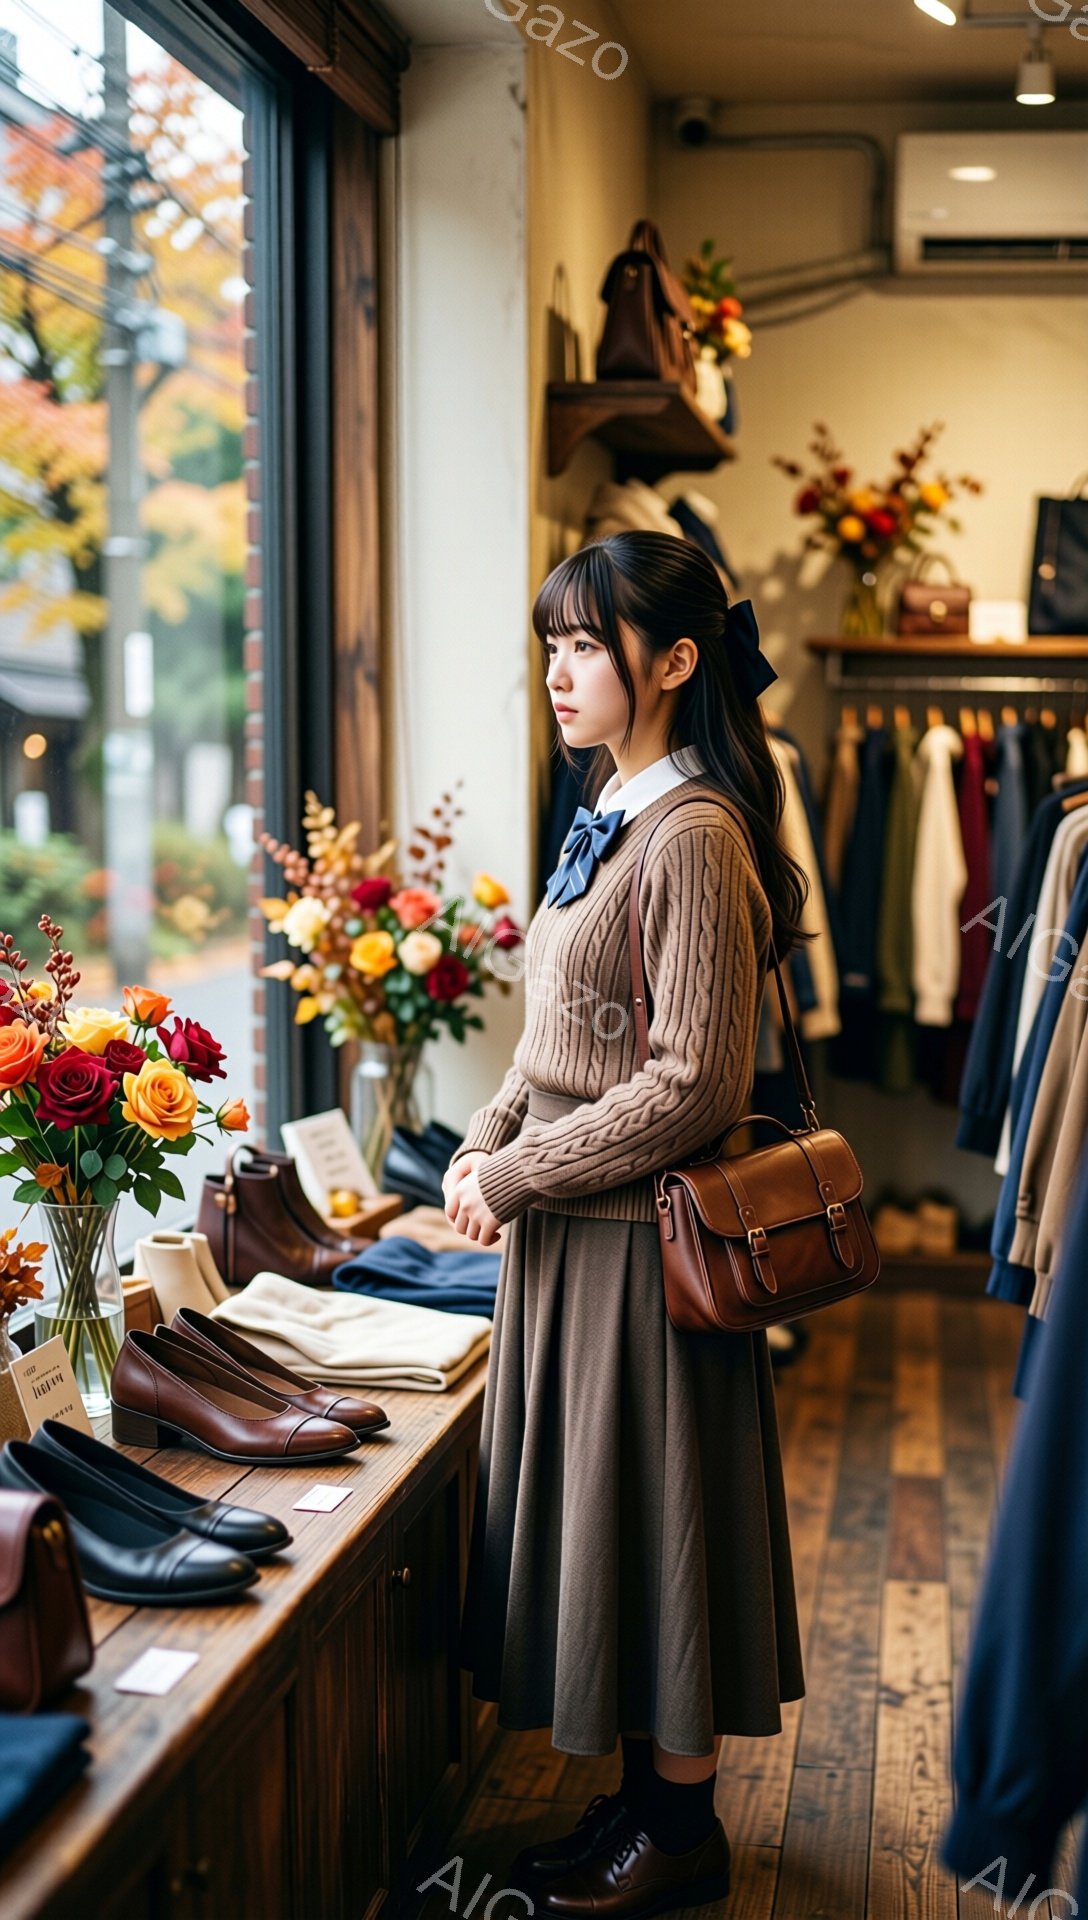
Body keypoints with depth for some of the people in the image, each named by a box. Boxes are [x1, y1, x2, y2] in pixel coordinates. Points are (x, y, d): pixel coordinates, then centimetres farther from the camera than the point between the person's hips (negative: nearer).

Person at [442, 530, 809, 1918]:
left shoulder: (693, 837, -19)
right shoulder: (613, 819, 10)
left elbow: (692, 1084, -22)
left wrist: (516, 1178, -16)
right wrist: (483, 1144, 2)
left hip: (636, 1242, -9)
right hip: (570, 1231, 9)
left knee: (650, 1517, 4)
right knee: (589, 1517, 16)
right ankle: (643, 1796, 31)